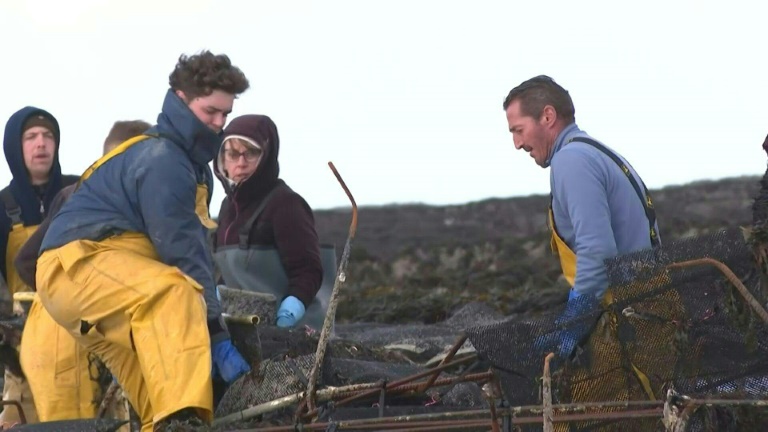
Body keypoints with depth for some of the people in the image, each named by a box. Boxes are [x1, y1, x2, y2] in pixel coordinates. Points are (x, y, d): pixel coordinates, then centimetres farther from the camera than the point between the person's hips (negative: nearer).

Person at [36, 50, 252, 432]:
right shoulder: (161, 158, -15)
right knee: (171, 293, -37)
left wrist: (211, 331, 4)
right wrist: (218, 336, -23)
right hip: (77, 263, -11)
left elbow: (195, 249, 14)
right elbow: (182, 253, -21)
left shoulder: (194, 166, 20)